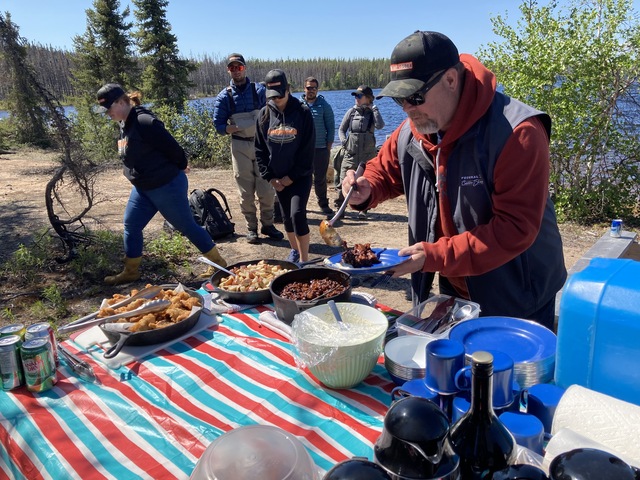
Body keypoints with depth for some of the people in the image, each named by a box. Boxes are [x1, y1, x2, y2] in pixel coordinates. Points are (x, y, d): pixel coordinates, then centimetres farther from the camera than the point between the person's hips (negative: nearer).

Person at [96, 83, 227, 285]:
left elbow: (171, 147, -22)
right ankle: (131, 271, 28)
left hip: (167, 186, -9)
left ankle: (218, 262, 17)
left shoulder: (144, 122, -24)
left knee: (186, 226, 2)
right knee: (131, 226, 12)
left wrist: (180, 168, -3)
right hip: (142, 188, 9)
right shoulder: (124, 124, 7)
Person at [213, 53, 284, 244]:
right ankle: (251, 228, 15)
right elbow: (219, 126, -2)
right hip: (240, 146, 0)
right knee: (246, 191, 4)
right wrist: (239, 127, -15)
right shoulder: (224, 97, 1)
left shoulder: (260, 90, 1)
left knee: (266, 188, 2)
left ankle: (267, 224, 18)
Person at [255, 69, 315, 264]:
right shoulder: (264, 114, 2)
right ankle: (294, 250, 34)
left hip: (300, 175, -4)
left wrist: (292, 177, -11)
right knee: (287, 217, 12)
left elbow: (308, 149, -10)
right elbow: (260, 149, 6)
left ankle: (304, 260, -7)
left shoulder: (302, 112, -9)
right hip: (278, 177, 4)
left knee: (297, 214, -17)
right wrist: (270, 177, -2)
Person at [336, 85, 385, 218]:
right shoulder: (352, 112, 6)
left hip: (367, 155, -1)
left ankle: (363, 210, 17)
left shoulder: (372, 113, 3)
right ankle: (339, 207, 5)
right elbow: (341, 129, 13)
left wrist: (374, 108, -12)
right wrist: (344, 141, -5)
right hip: (351, 154, 1)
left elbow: (380, 126, -18)